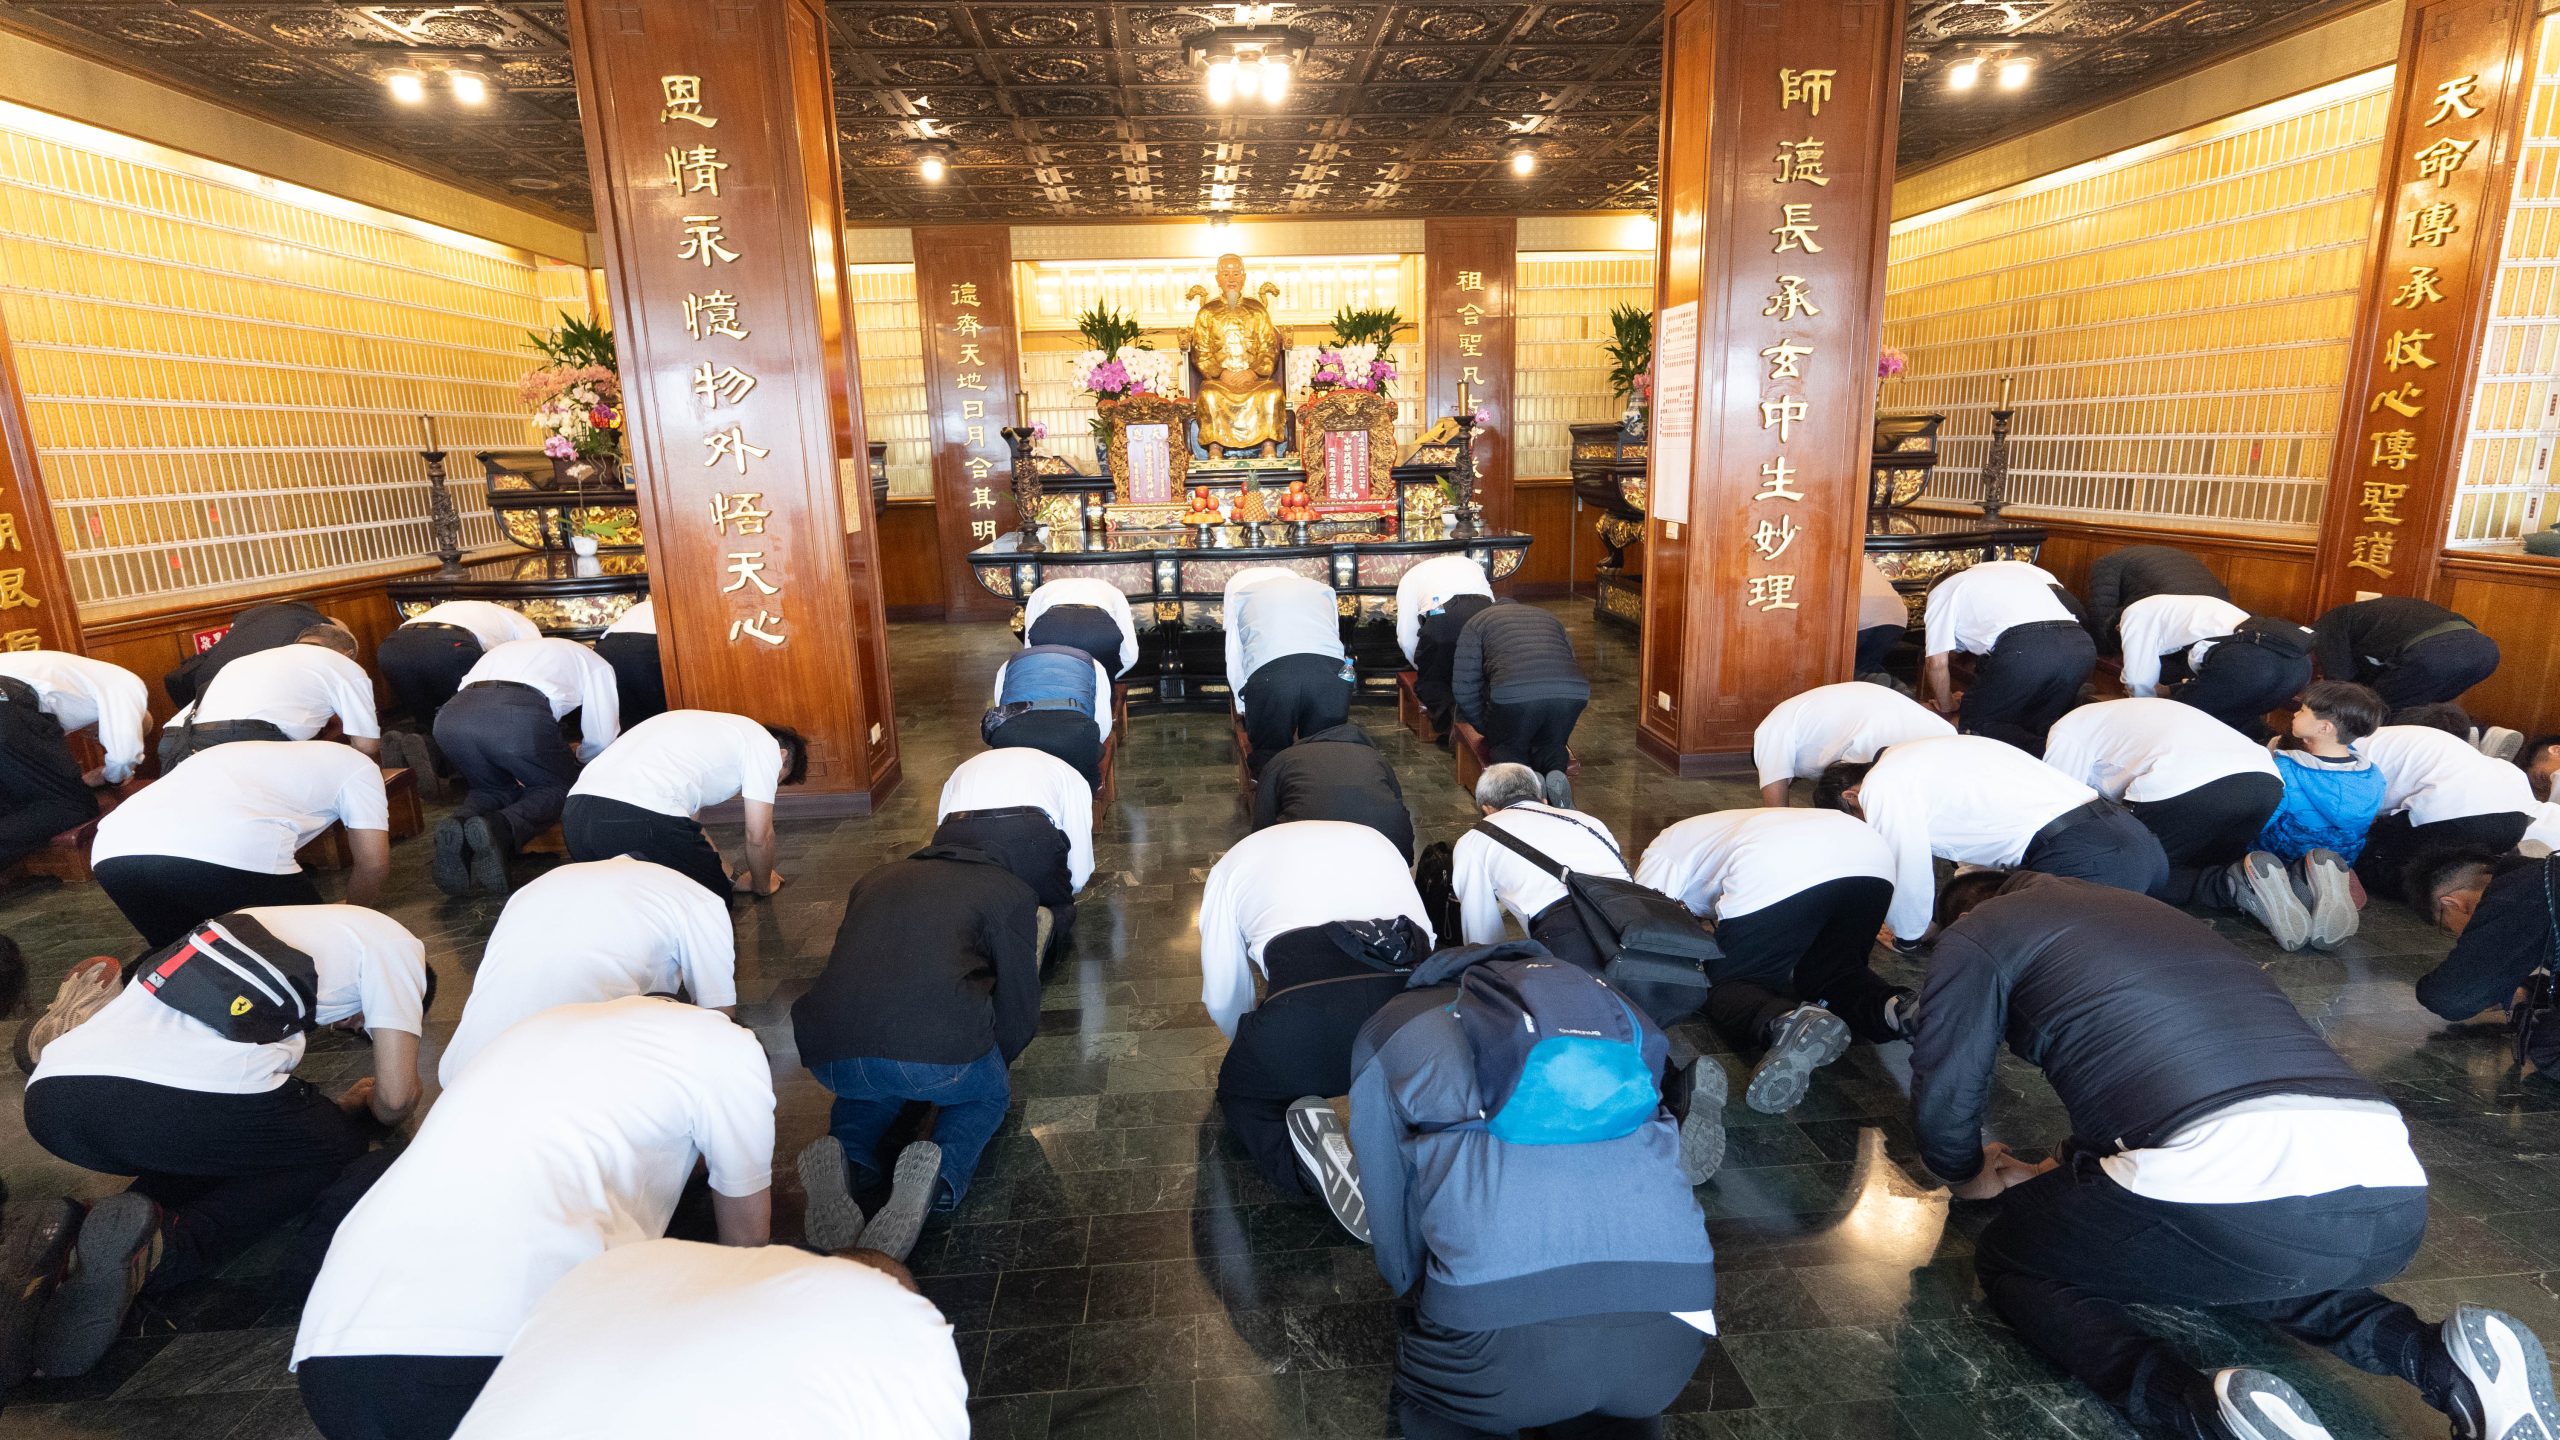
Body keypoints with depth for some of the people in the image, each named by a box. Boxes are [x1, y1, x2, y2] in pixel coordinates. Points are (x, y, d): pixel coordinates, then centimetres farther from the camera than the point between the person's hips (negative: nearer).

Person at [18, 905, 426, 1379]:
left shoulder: (252, 924, 35)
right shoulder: (391, 939, 15)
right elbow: (396, 1096, 11)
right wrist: (362, 1110, 37)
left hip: (52, 1095, 8)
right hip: (187, 1099, -7)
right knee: (330, 1149, 19)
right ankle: (158, 1250, -6)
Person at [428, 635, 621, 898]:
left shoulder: (512, 648, 44)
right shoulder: (594, 663, 29)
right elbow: (601, 739, 20)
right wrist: (577, 757, 42)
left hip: (451, 716, 5)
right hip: (519, 715, -5)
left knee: (493, 787, 29)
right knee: (560, 787, 19)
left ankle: (458, 825, -6)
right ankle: (501, 829, -14)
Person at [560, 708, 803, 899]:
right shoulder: (765, 743, 11)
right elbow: (759, 836, 11)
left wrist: (733, 878, 42)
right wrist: (762, 884, 31)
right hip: (641, 817, -8)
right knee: (714, 894, 13)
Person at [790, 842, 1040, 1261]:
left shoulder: (874, 880, 31)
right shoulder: (1010, 893, 18)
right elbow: (1020, 1010, 17)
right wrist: (990, 1062, 39)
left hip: (828, 1056, 4)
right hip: (940, 1052, -4)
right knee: (986, 1096, 29)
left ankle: (844, 1158, 8)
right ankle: (942, 1174, -1)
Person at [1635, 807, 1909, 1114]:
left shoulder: (1660, 852, 26)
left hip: (1774, 879, -6)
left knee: (1729, 986, 10)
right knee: (1830, 972, 27)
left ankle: (1787, 1023, -22)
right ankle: (1896, 1005, -4)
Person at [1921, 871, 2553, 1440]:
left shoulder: (1979, 931, 10)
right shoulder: (2151, 910, 33)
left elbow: (1944, 1101, 10)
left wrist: (1970, 1178, 31)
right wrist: (2063, 1173, 47)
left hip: (2233, 1197, -7)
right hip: (2393, 1209, 8)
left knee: (2008, 1259, 15)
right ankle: (2440, 1359, 12)